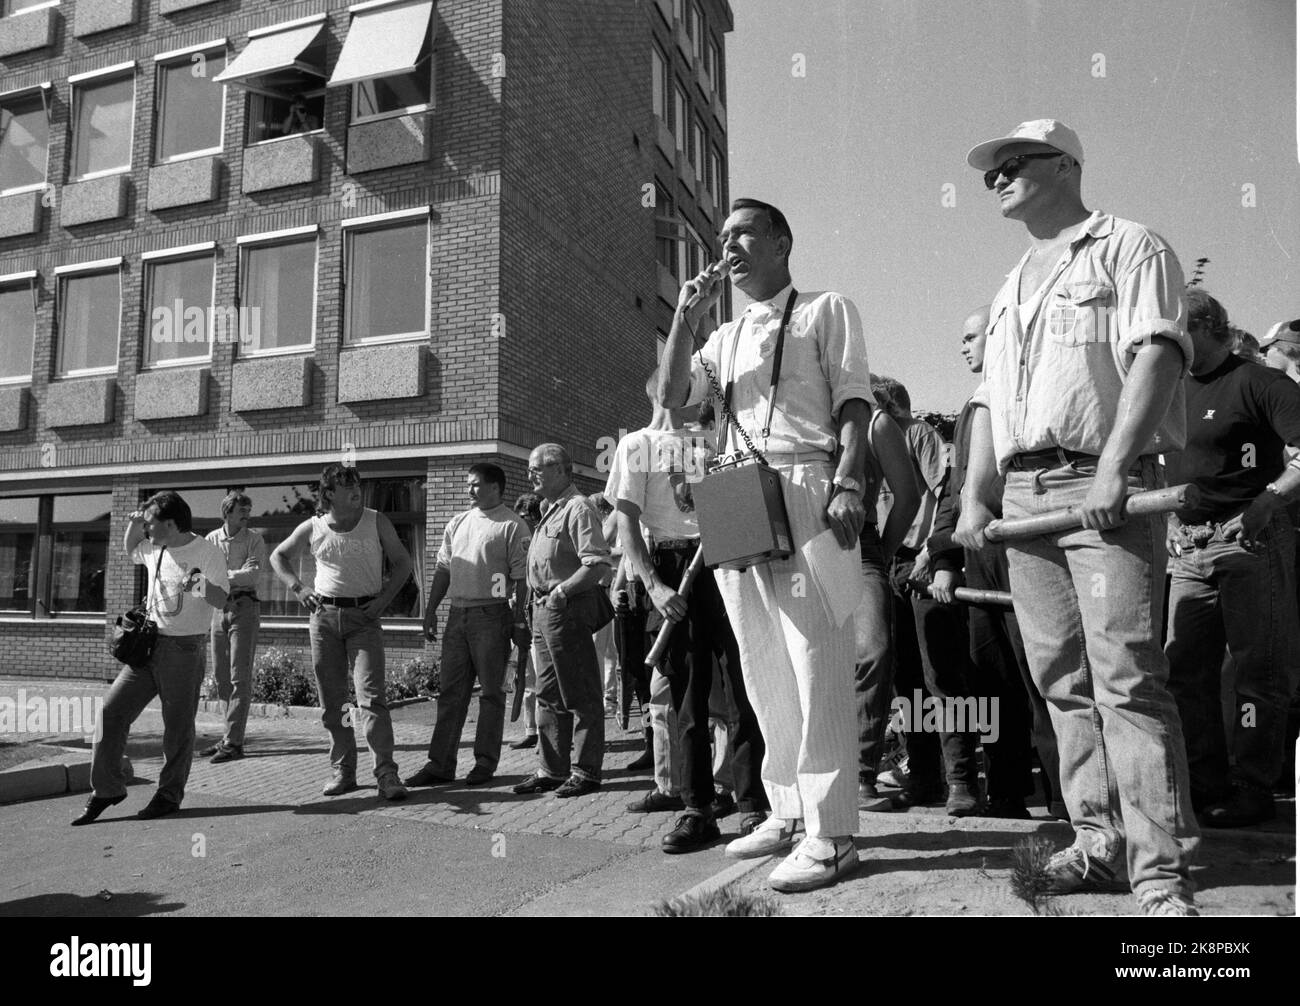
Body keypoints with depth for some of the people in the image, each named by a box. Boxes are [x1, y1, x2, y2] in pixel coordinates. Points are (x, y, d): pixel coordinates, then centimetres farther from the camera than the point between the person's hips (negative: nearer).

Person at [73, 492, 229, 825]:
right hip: (147, 644, 6)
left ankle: (169, 795, 16)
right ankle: (107, 789, 12)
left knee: (178, 726, 2)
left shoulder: (208, 552, -10)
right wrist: (132, 525, 14)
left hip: (184, 649, -6)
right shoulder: (153, 549, 10)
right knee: (111, 710, -1)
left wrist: (200, 585, -33)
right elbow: (128, 550, 33)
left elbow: (221, 602, -14)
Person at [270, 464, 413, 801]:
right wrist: (298, 588, 1)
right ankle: (342, 771, 19)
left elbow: (402, 562, 6)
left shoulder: (377, 522, 0)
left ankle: (386, 773, -10)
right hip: (324, 615, 3)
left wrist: (384, 599, -6)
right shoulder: (312, 528, 4)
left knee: (371, 697, -12)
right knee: (331, 701, 7)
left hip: (364, 616, -2)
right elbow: (278, 557, 17)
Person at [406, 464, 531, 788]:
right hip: (457, 614, 6)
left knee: (491, 692, 3)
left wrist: (519, 621, -12)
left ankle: (485, 763, 12)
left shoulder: (512, 526, -4)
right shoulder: (457, 522, 16)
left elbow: (521, 578, -8)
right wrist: (430, 611, 13)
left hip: (492, 615, -6)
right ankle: (440, 764, 13)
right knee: (449, 691, 7)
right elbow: (443, 569, 18)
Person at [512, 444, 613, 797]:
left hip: (567, 608, -10)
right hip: (544, 609, 10)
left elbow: (598, 563, -21)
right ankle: (551, 770, 23)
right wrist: (537, 603, 12)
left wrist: (563, 590, -23)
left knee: (580, 695, -1)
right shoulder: (550, 510, 18)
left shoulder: (577, 508, -11)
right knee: (548, 694, 14)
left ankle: (585, 772, 8)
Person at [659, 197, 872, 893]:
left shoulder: (827, 311, 10)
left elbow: (853, 400, -1)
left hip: (805, 488, -6)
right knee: (763, 669, 9)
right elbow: (671, 398, 13)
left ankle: (829, 835, -2)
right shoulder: (724, 337, 25)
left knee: (817, 666, -8)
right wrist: (686, 316, 5)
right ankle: (787, 811, 20)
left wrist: (847, 482, -15)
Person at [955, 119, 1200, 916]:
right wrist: (975, 496, 8)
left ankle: (1163, 870, -3)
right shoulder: (1010, 289, 26)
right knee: (1063, 681, 6)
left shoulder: (1129, 248, 6)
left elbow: (1157, 354, -9)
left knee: (1127, 677, -11)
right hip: (1022, 497, 7)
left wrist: (1113, 467, -22)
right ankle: (1102, 842, 15)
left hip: (1105, 488, -6)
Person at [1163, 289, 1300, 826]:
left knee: (1255, 671, -1)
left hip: (1250, 541, -7)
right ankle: (1206, 786, 17)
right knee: (1183, 670, 6)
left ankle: (1253, 790, 9)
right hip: (1188, 550, 7)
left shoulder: (1256, 382, -6)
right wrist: (1166, 524, 14)